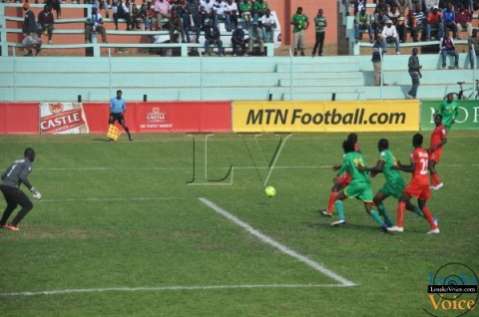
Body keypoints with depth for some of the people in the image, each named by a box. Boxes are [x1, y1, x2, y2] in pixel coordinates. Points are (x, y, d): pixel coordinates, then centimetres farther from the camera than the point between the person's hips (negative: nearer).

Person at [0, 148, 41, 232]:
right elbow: (23, 177, -18)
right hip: (12, 188, -9)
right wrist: (31, 188, -9)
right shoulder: (28, 164, -1)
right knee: (28, 205, 2)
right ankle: (13, 225, -3)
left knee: (12, 205, 35)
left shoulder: (16, 162, 24)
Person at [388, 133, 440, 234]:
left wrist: (399, 167, -5)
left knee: (403, 200, -3)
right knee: (422, 205, 17)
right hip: (426, 180, 8)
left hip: (417, 180, -8)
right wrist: (402, 166, 21)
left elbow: (412, 168, -14)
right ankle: (434, 227, 11)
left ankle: (399, 225, -12)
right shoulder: (425, 153, 15)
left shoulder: (415, 153, -9)